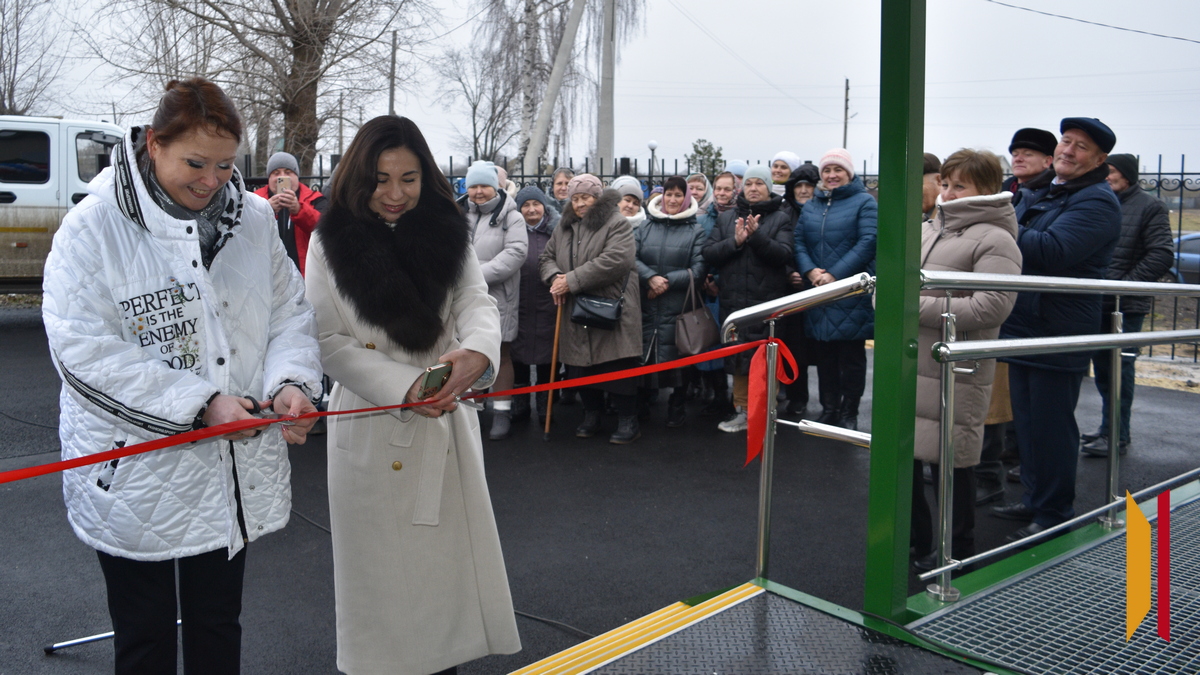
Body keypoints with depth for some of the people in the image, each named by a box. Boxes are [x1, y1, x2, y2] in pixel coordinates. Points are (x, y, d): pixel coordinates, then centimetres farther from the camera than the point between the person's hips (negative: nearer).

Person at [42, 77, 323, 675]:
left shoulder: (253, 218, 1)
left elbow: (289, 315, 4)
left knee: (219, 627, 20)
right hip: (135, 477, -3)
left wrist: (292, 382, -17)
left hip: (235, 472, 4)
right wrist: (200, 404, -24)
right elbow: (85, 351, -18)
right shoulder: (95, 227, -12)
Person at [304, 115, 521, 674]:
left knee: (450, 548, 13)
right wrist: (406, 386, -20)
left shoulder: (446, 232, 2)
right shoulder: (330, 244, -5)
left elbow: (478, 302, -7)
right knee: (379, 562, 9)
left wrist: (477, 351, -31)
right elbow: (330, 342, -8)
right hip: (370, 429, -2)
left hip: (447, 424, 3)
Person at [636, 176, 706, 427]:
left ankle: (677, 409, 18)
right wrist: (650, 278, -16)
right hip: (646, 306, 2)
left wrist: (668, 282, -12)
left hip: (679, 309, -2)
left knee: (677, 358, 1)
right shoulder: (646, 227, 12)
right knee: (642, 357, 4)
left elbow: (698, 270, -5)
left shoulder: (696, 231, 4)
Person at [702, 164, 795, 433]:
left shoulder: (781, 219, 4)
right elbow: (708, 253, 3)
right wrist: (735, 241, -12)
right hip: (733, 302, 4)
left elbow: (783, 254, -10)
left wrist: (757, 236, -22)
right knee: (739, 359, 11)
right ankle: (742, 411, 22)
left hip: (767, 302, -4)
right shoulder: (727, 218, 13)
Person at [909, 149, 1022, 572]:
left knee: (952, 465, 3)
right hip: (907, 366, 8)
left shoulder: (995, 240, -10)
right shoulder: (927, 230, 13)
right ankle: (917, 544, 33)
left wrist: (919, 305, -20)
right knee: (904, 457, 15)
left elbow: (991, 308, -21)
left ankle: (958, 554, 21)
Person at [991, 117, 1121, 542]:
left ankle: (1054, 515, 9)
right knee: (1026, 422, 17)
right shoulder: (1036, 195, 16)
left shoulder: (1097, 202, -12)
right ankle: (1034, 499, 30)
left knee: (1050, 426, -2)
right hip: (1022, 327, 9)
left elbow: (1051, 252, -26)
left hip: (1058, 335, -8)